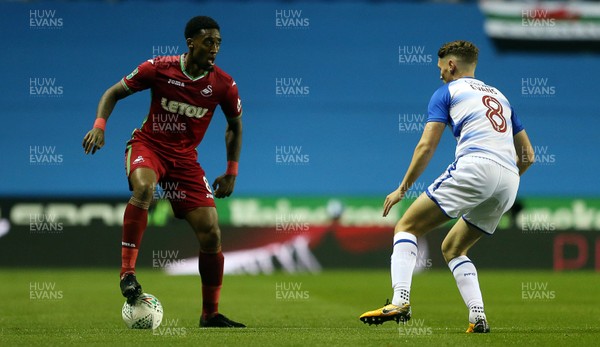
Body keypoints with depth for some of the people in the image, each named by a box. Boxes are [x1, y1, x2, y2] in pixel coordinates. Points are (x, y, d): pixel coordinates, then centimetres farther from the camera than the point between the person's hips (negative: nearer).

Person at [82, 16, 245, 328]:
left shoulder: (223, 85, -7)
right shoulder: (159, 68, -13)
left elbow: (235, 126, 12)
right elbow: (114, 93, -2)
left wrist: (231, 173, 9)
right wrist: (100, 125, -19)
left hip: (185, 156, 3)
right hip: (148, 145, -3)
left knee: (211, 232, -7)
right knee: (144, 187, -39)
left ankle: (210, 314, 9)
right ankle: (127, 272, -33)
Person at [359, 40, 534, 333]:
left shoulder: (447, 92, 12)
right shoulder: (499, 97, 30)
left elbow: (426, 146, 2)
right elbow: (527, 155, 28)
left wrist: (402, 189, 9)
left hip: (475, 166, -6)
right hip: (509, 181, 6)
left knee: (407, 227, 0)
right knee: (452, 248, 21)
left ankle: (400, 301, -21)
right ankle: (478, 318, 3)